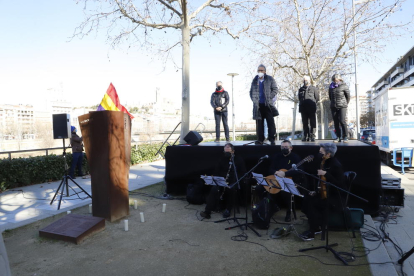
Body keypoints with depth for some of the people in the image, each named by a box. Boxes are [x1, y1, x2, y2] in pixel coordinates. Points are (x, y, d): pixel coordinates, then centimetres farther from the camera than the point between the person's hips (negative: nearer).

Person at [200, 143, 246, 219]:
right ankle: (207, 211, -28)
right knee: (214, 189, -28)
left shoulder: (239, 160, 3)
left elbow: (242, 174, 0)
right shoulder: (222, 159, 12)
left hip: (234, 182, -2)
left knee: (231, 189, -36)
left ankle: (228, 209, -15)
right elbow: (217, 172, 12)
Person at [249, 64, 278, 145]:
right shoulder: (255, 80, 13)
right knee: (259, 123, 4)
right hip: (258, 105, 3)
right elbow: (251, 91, 19)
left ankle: (272, 139, 1)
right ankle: (260, 139, 9)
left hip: (267, 105, -3)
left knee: (270, 122, -3)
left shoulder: (270, 79, 4)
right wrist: (253, 99, 5)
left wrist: (269, 98, -8)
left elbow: (275, 89, 3)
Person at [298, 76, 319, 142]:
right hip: (303, 109, 3)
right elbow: (299, 98, 21)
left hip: (311, 109, -3)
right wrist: (302, 103, 10)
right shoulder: (301, 89, 14)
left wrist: (313, 103, 7)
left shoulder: (313, 88, 5)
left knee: (312, 123, -5)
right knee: (305, 123, 6)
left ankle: (312, 136, -3)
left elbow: (317, 98, 7)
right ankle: (305, 136, 11)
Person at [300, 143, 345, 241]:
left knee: (311, 203, -23)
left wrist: (326, 174, -30)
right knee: (306, 200, -11)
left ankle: (312, 232, -8)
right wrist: (315, 190, 4)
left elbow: (339, 184, -25)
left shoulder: (336, 165, -18)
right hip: (323, 192, 8)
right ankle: (317, 225, 4)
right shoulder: (323, 162, 6)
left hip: (335, 197, -8)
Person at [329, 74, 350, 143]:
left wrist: (345, 104, 9)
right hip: (333, 107, 4)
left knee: (342, 121, -12)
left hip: (342, 107, -4)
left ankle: (345, 136, -2)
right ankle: (338, 137, 7)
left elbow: (348, 96, 3)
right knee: (336, 122, 2)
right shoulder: (331, 86, 7)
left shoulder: (344, 86, -5)